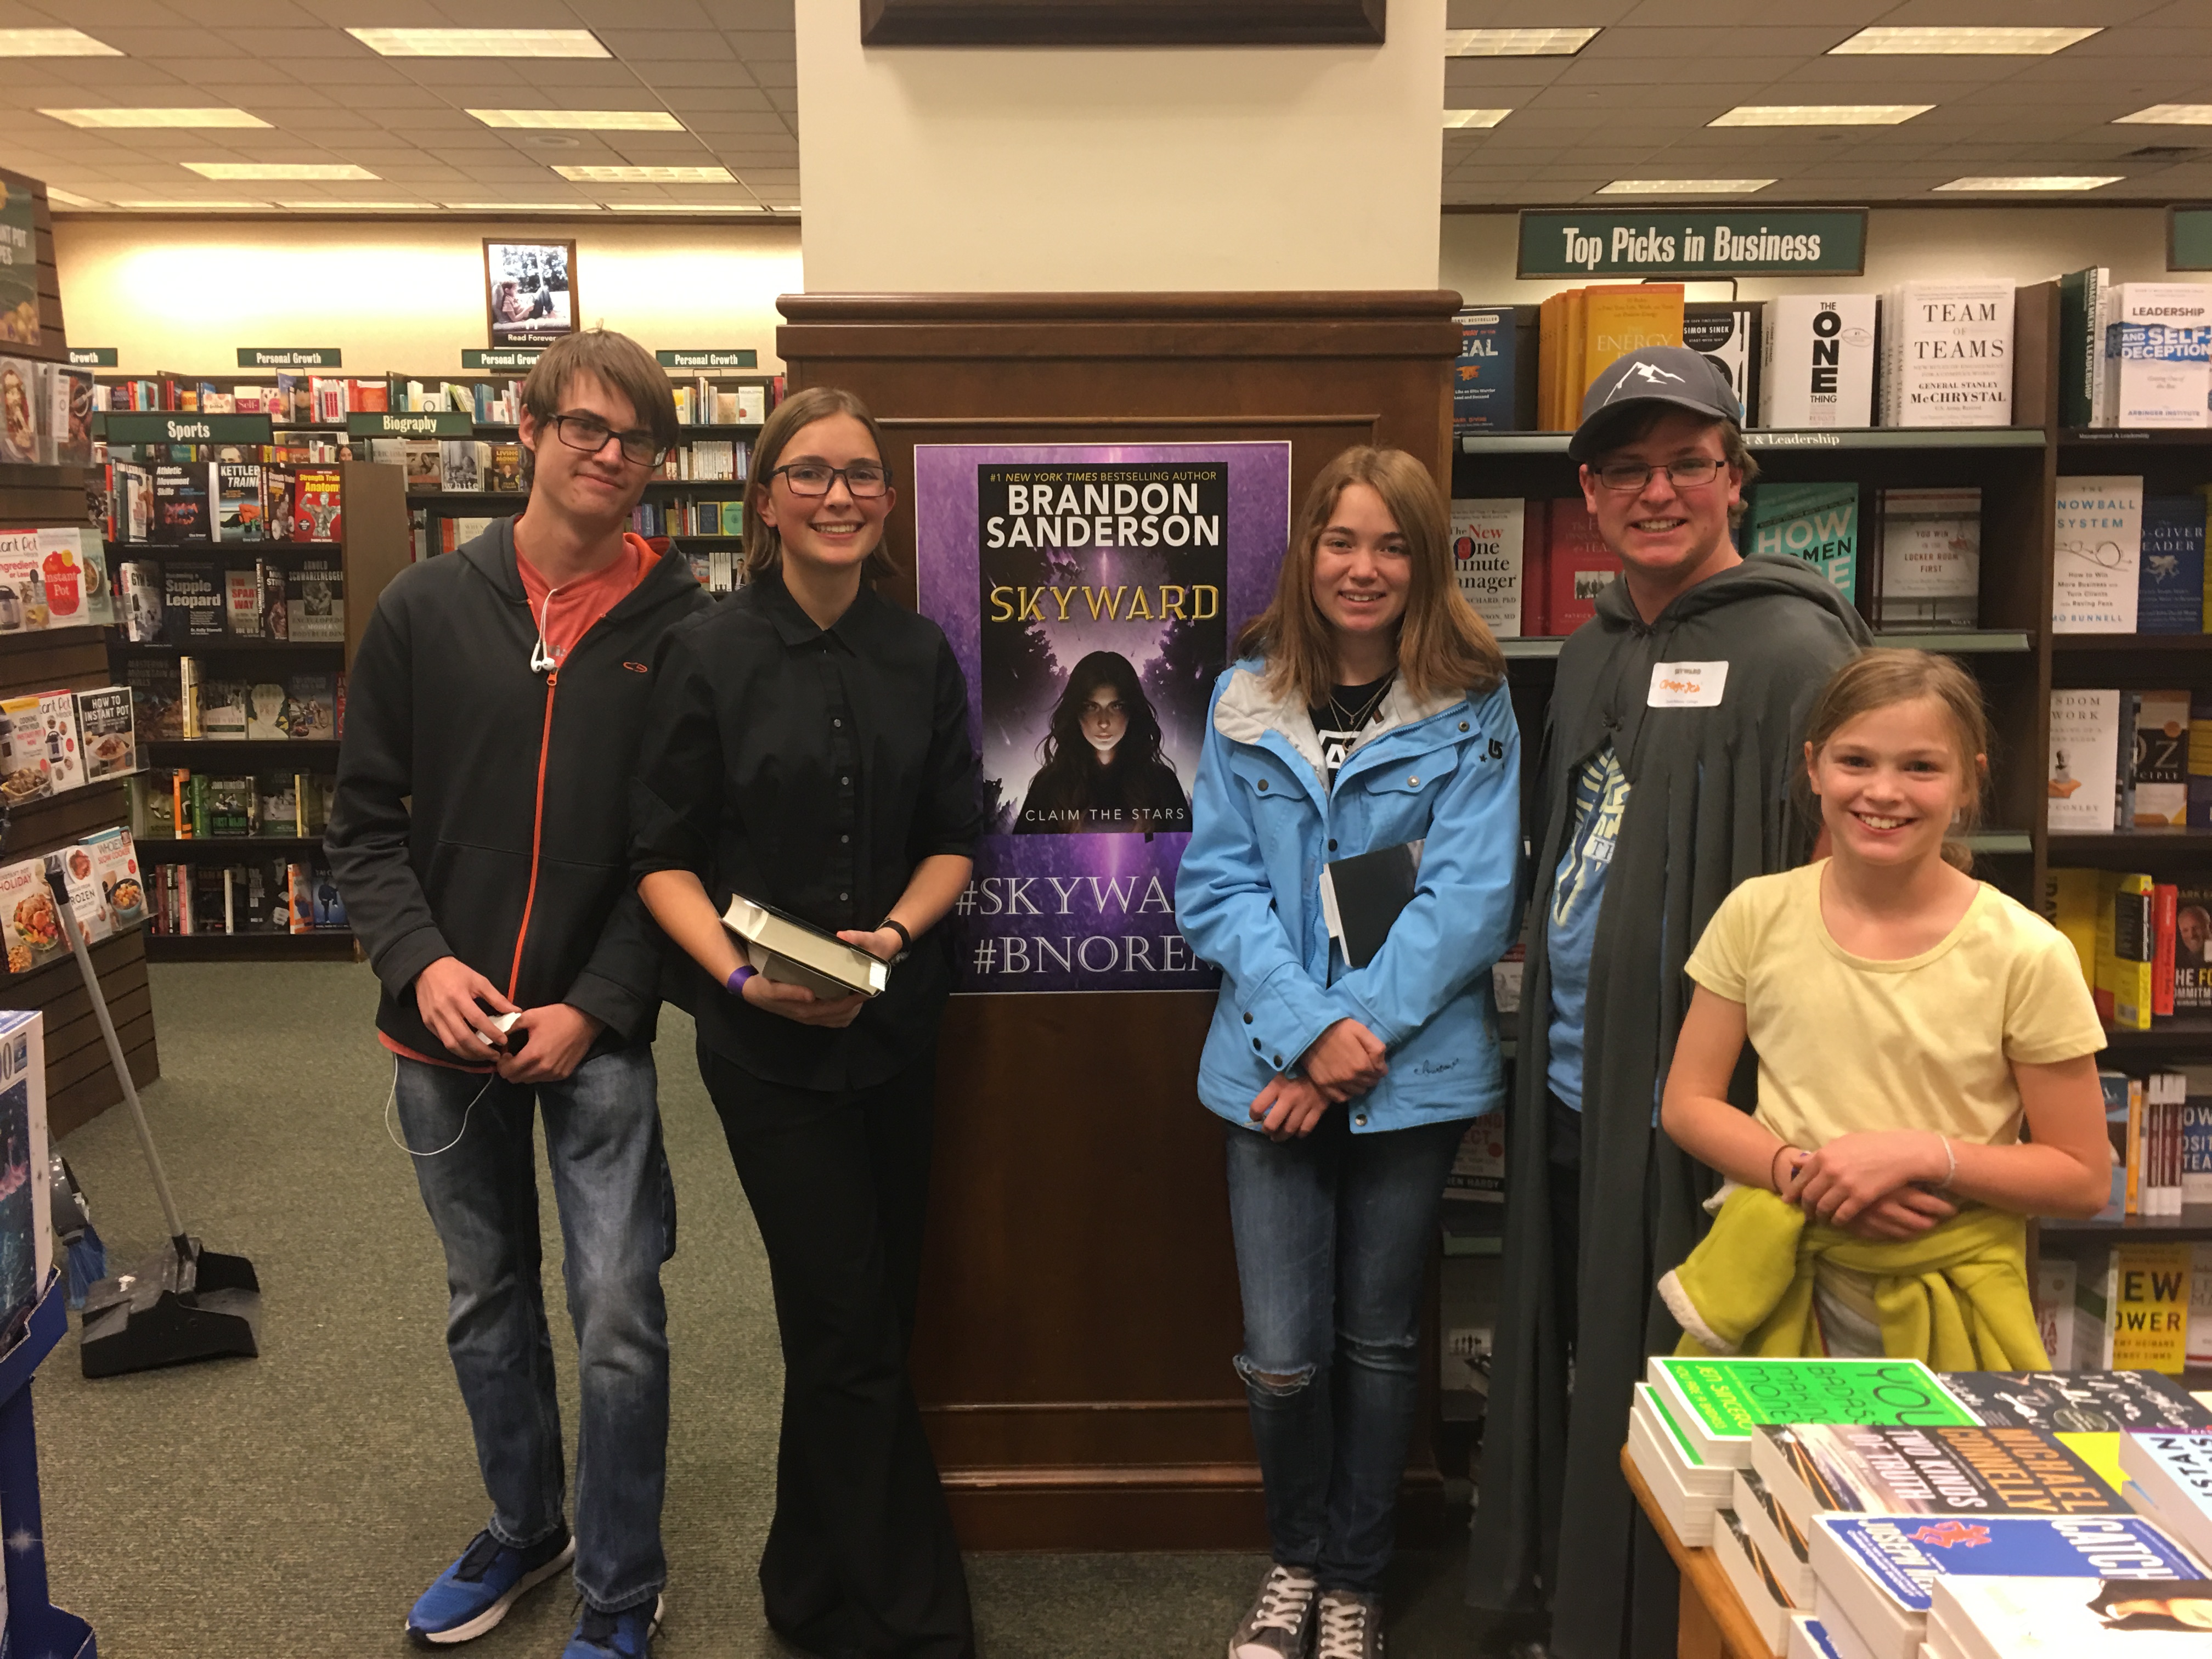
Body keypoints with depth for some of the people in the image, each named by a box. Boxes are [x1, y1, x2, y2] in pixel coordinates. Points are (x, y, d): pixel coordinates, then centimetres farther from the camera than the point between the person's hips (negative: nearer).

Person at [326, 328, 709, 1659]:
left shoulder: (684, 630, -4)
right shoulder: (426, 609, 2)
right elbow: (367, 819, 4)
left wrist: (596, 1007, -13)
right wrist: (421, 961, -10)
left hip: (600, 1035, -3)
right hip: (445, 1029, 3)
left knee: (619, 1319, -1)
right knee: (488, 1302, 18)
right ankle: (525, 1528, 40)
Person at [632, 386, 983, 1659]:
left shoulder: (922, 655, 4)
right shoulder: (708, 657, -5)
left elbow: (957, 837, 7)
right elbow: (665, 855, -4)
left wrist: (897, 930, -11)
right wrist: (740, 976, -18)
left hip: (898, 1022, 4)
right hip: (768, 1040, -3)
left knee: (863, 1321, 14)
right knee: (852, 1327, -2)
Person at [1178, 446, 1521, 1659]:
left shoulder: (1470, 709, -3)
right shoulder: (1248, 699, 3)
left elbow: (1470, 898, -10)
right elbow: (1214, 884, -2)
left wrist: (1355, 1036, -17)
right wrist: (1308, 1029, -15)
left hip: (1415, 1073, -1)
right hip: (1271, 1065, 1)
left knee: (1377, 1341, 13)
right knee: (1281, 1356, 3)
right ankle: (1297, 1557, 32)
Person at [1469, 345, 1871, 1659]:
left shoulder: (1795, 653, -12)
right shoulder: (1595, 653, 13)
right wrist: (1544, 1047, 16)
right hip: (1569, 1095, 8)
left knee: (1652, 1397, 5)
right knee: (1570, 1366, 19)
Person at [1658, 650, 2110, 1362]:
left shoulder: (2024, 955, -9)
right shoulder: (1757, 916, -3)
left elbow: (2082, 1179, -3)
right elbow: (1688, 1102, 2)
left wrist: (1923, 1155, -18)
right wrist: (1799, 1172, -15)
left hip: (1947, 1314, -1)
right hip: (1778, 1291, 1)